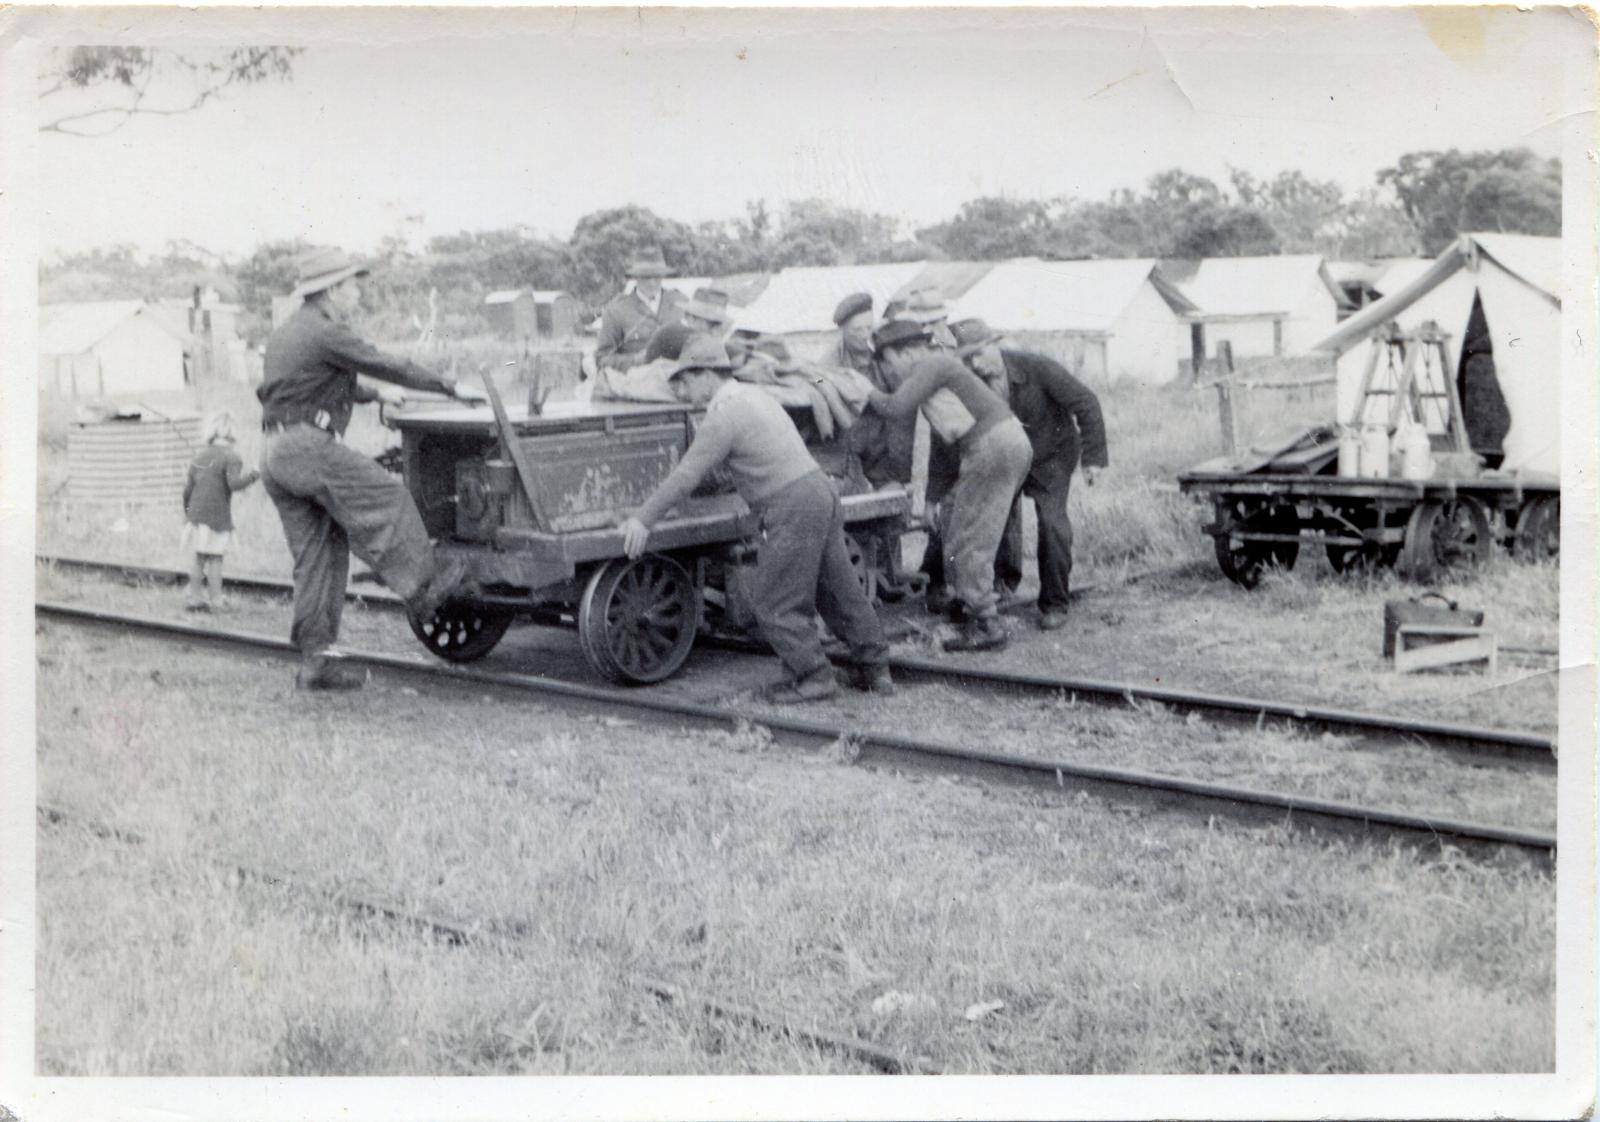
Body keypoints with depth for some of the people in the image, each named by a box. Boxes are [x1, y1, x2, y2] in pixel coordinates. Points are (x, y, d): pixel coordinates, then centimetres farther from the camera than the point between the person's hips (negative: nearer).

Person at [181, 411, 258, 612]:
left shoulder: (199, 455, 12)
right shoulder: (230, 456, -8)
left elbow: (189, 488, 13)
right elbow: (234, 483, -22)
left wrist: (186, 510, 25)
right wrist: (251, 475, -8)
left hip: (196, 514, 6)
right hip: (217, 517, -6)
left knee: (200, 558, 14)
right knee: (215, 558, 0)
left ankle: (194, 597, 15)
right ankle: (215, 602, 2)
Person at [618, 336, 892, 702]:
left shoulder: (723, 416, -13)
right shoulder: (755, 395, 15)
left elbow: (686, 476, -12)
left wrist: (643, 519, -7)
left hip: (793, 509, -10)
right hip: (821, 491, 10)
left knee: (775, 602, 1)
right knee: (839, 589, 15)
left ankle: (813, 675, 7)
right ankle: (874, 668, 21)